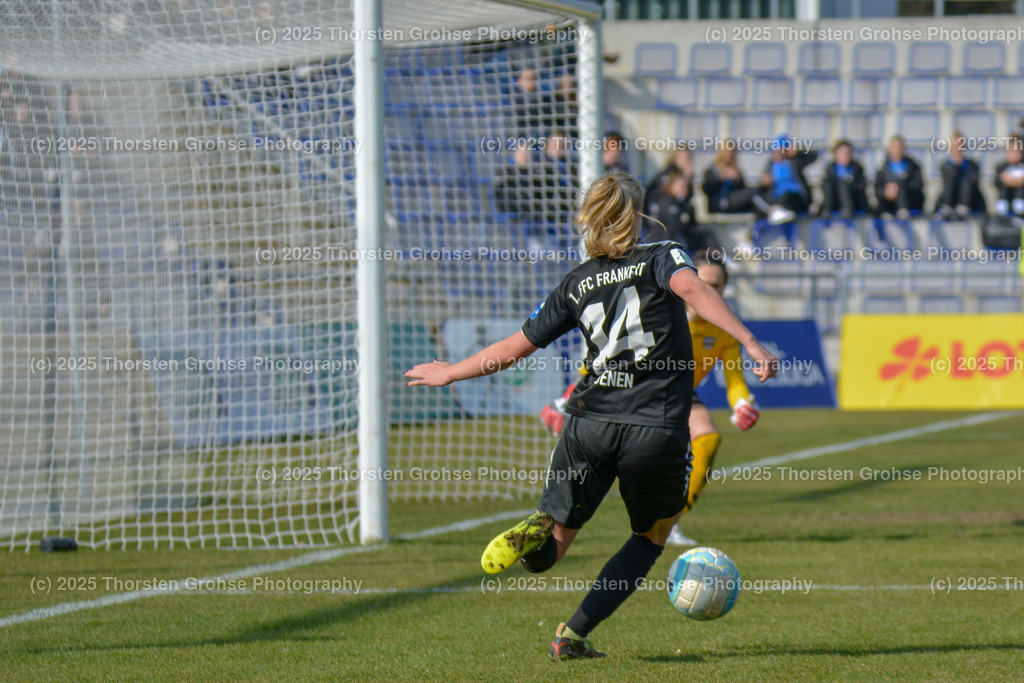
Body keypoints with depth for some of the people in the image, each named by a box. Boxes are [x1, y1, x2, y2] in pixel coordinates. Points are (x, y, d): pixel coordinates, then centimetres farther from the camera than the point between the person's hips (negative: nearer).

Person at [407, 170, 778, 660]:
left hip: (589, 422, 2)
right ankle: (574, 635, 8)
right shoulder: (661, 258, 4)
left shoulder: (577, 284, 13)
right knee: (652, 537, 20)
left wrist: (449, 374, 31)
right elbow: (691, 289, -18)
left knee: (553, 543, 10)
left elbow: (514, 348, 15)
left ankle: (538, 530, -29)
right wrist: (750, 343, -27)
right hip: (657, 431, -2)